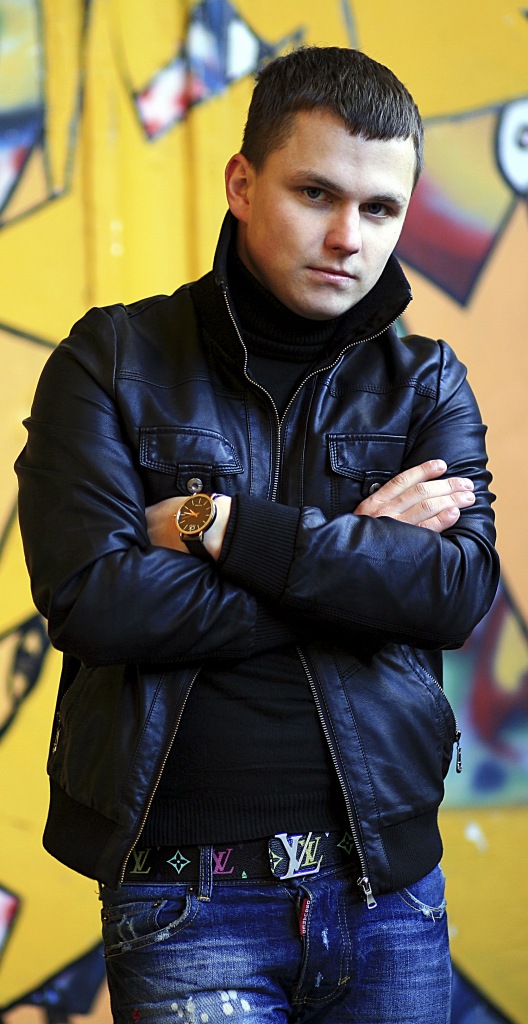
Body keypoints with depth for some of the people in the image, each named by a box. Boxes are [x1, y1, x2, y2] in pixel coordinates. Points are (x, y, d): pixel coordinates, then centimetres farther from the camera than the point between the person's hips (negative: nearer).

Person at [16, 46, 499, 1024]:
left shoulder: (427, 383, 7)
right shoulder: (114, 359, -1)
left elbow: (462, 590, -9)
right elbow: (90, 599, -14)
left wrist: (223, 526, -15)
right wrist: (355, 546, -11)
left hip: (391, 895, 3)